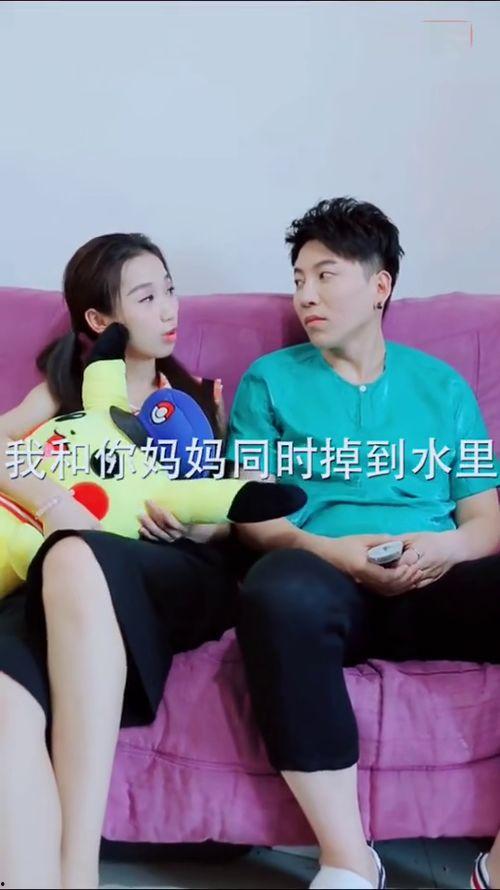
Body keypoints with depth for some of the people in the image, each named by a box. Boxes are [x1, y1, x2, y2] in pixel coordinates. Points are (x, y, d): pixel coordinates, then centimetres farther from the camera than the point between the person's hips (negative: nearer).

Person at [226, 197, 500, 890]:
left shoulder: (442, 385, 22)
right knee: (279, 591, -39)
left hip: (439, 583, 2)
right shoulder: (270, 379, 17)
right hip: (327, 576, -2)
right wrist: (328, 548, -12)